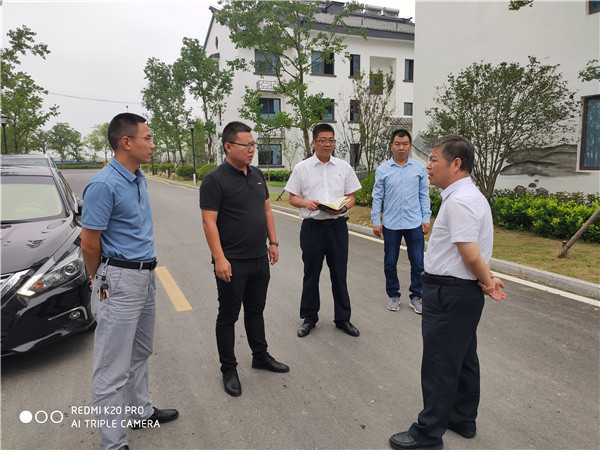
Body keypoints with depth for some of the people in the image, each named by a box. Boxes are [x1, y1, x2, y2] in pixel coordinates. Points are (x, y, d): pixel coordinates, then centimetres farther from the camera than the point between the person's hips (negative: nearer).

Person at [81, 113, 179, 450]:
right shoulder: (104, 185, -19)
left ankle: (142, 412, 40)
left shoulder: (140, 179, 8)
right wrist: (102, 281, 1)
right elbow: (89, 245, -14)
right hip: (120, 282, -9)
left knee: (140, 353, 22)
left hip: (146, 276, 9)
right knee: (113, 367, 3)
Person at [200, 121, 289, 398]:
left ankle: (260, 356, 36)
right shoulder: (215, 180, -13)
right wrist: (219, 259, -21)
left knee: (256, 310, 20)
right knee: (228, 315, 8)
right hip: (232, 263, -7)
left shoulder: (256, 175, 9)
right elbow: (209, 222, -17)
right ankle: (229, 369, 22)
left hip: (260, 259, 7)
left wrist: (273, 242, 11)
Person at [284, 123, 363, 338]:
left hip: (337, 225, 1)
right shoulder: (302, 168, 3)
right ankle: (309, 318, 25)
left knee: (339, 274, 8)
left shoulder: (344, 167, 7)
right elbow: (292, 198, 5)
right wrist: (306, 203, -16)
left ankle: (342, 318, 24)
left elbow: (351, 197, 8)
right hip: (312, 226, -1)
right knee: (311, 274, 9)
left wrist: (343, 207, -13)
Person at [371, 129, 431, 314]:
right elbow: (377, 197, 2)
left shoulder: (419, 168, 4)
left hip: (414, 223, 1)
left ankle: (416, 297, 22)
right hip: (391, 224, 0)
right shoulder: (383, 169, 0)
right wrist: (376, 221, -1)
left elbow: (424, 195, 8)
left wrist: (426, 218, 2)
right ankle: (393, 295, 27)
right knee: (390, 263, 9)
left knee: (418, 263, 5)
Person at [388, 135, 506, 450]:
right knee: (464, 359, 21)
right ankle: (463, 421, 39)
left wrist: (485, 280, -7)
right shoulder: (472, 196, 11)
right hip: (466, 292, 11)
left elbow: (471, 256, -24)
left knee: (439, 366, 3)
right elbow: (476, 254, 12)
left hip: (448, 294, -11)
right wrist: (487, 279, 0)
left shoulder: (458, 202, -23)